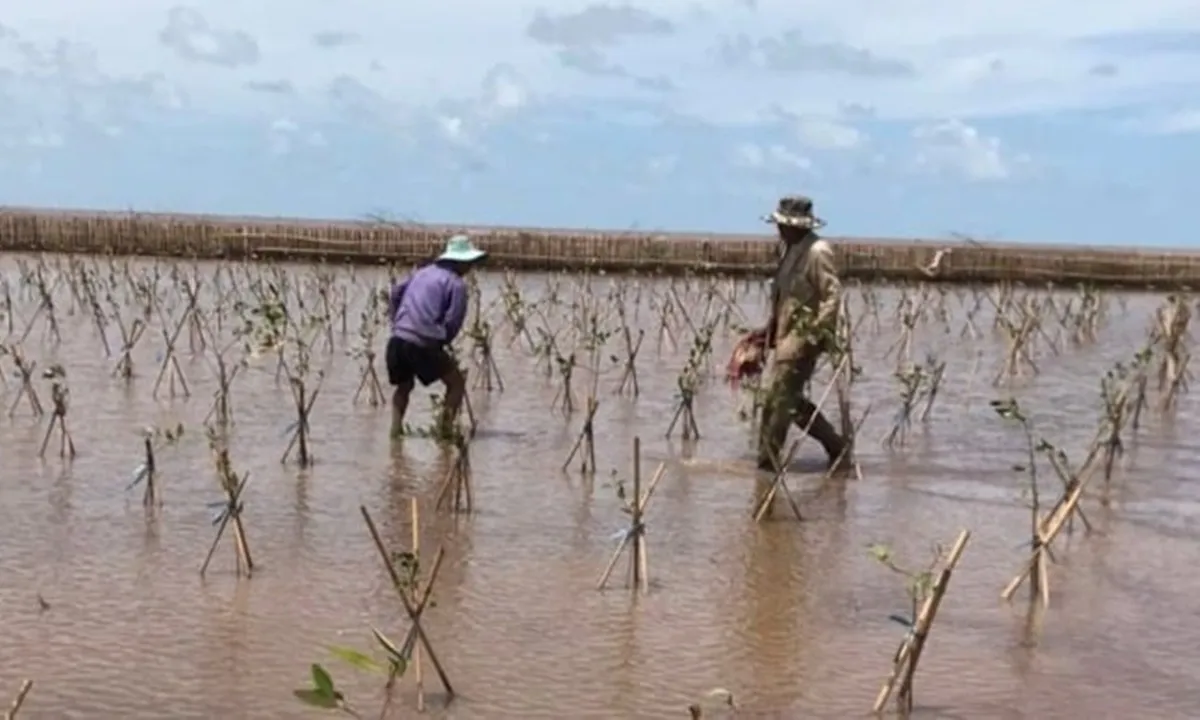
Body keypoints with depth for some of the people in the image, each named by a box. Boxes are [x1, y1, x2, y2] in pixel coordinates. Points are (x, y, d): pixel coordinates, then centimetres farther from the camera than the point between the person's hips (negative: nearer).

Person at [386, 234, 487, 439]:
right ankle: (444, 428, 4)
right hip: (423, 344, -6)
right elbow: (453, 322, -5)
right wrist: (440, 344, 9)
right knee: (457, 382, 11)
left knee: (404, 386, 28)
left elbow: (395, 293, 23)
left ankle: (396, 428, 16)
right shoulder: (457, 284, 0)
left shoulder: (422, 272, 20)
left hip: (397, 340, 6)